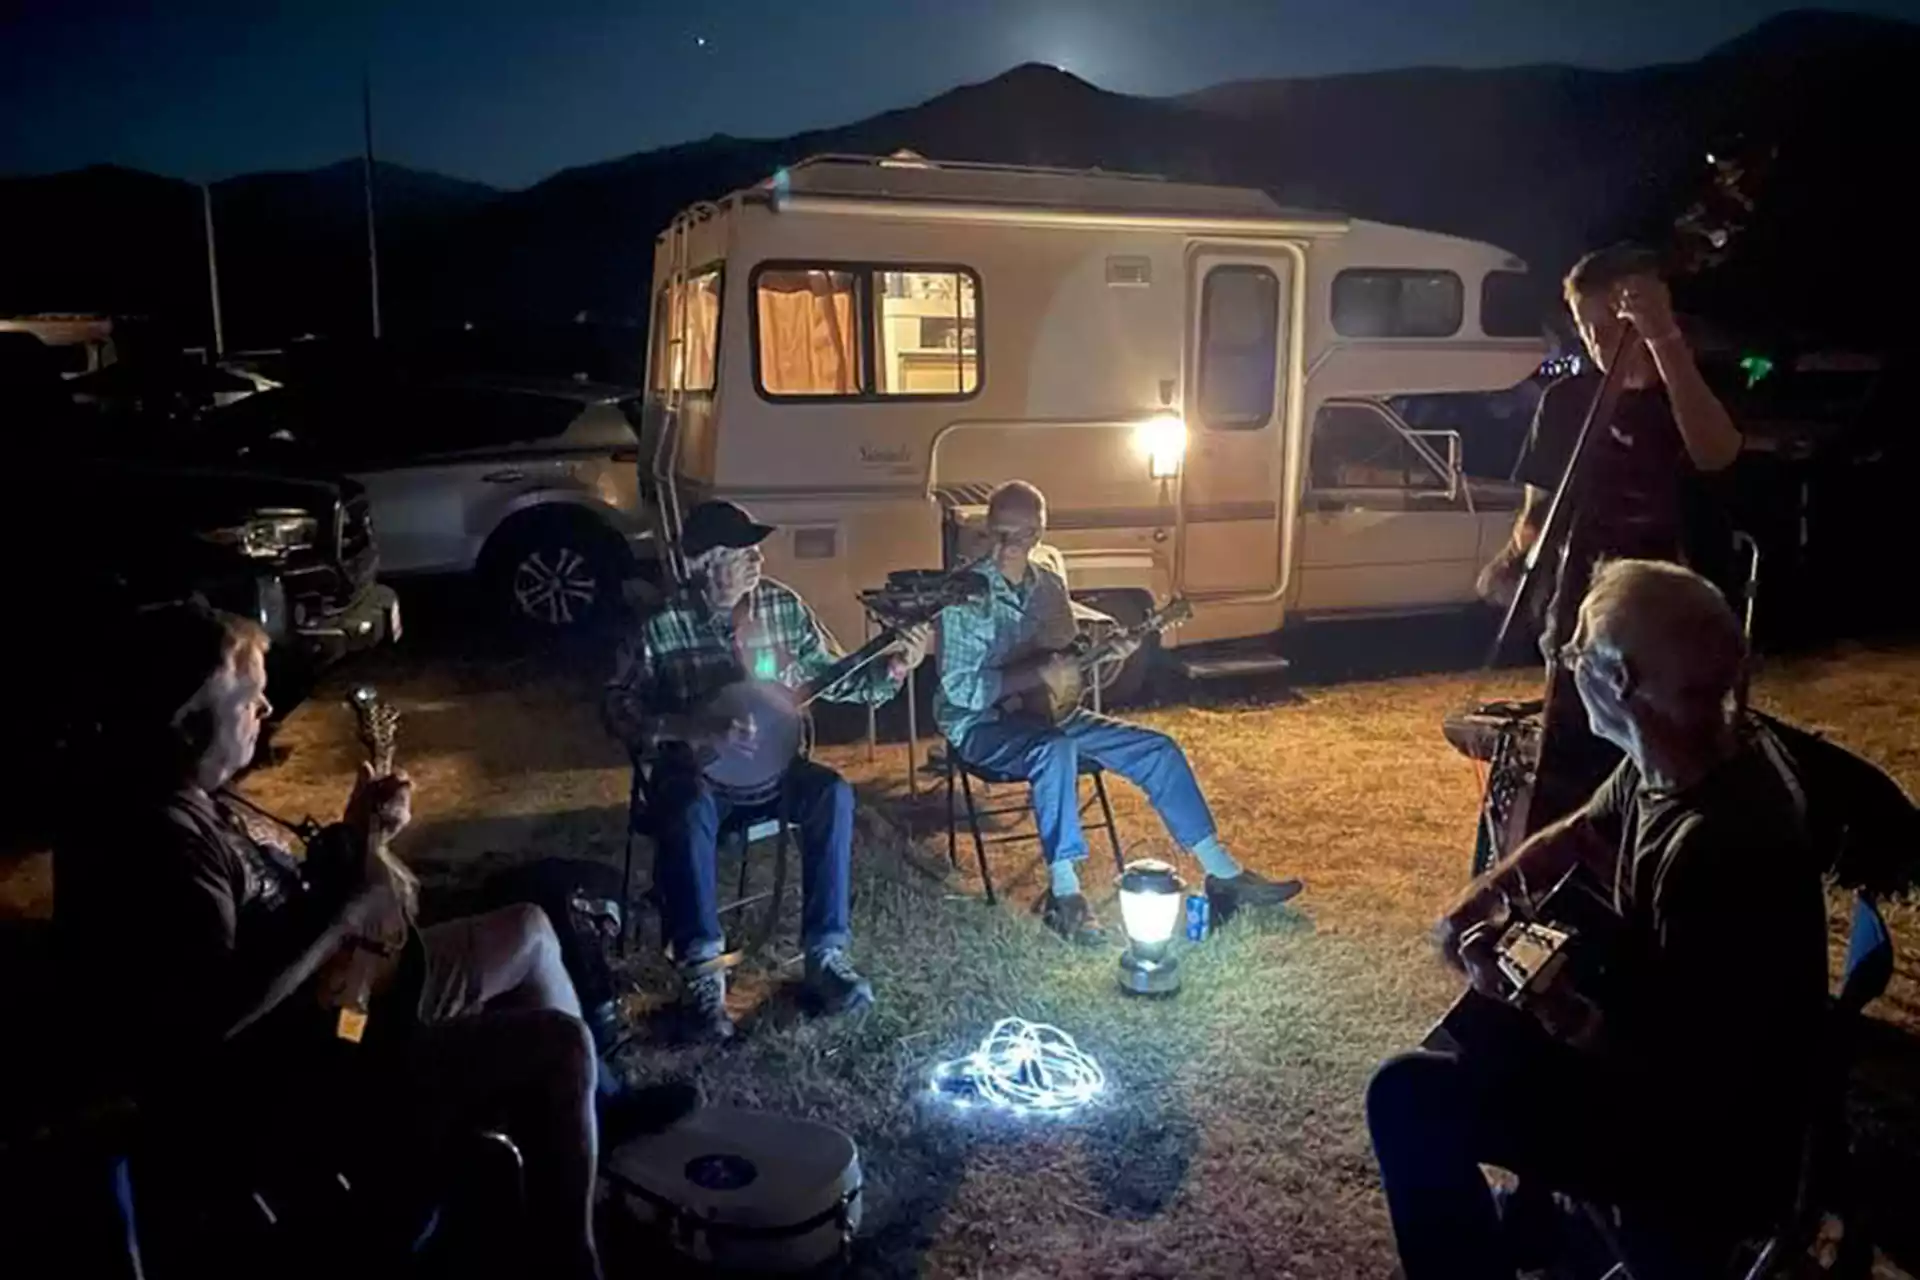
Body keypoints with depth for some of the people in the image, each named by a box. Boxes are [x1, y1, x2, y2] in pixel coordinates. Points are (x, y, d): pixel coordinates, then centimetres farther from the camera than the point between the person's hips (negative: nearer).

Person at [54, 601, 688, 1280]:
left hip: (332, 995, 11)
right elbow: (219, 1014, -34)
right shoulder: (158, 840, -27)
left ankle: (599, 1102, 35)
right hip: (275, 1087, -11)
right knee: (559, 1046, -19)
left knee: (527, 930, 17)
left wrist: (354, 836, -3)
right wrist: (349, 914, -26)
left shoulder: (196, 802, 5)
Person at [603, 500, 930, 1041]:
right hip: (690, 766, -3)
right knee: (688, 813, -37)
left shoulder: (782, 604, -1)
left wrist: (891, 669, -11)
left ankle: (826, 954, -17)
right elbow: (619, 710, -13)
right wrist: (697, 728, -26)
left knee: (832, 793, -25)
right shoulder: (662, 625, -13)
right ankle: (702, 972, -25)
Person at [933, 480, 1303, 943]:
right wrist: (1038, 676, -27)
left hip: (1042, 713, 7)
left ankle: (1223, 874, 6)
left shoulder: (1049, 583, 4)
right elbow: (960, 688, -21)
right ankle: (1064, 893, -29)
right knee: (1055, 748, -40)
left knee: (1157, 749, -3)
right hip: (981, 724, -7)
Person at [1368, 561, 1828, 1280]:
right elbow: (1584, 832, 13)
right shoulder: (1670, 758, -8)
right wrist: (1486, 895, -3)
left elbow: (1671, 1073, -30)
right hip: (1674, 1058, 9)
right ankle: (1543, 1205, 38)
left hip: (1712, 1140, -9)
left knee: (1409, 1098, -16)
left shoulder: (1723, 847, -36)